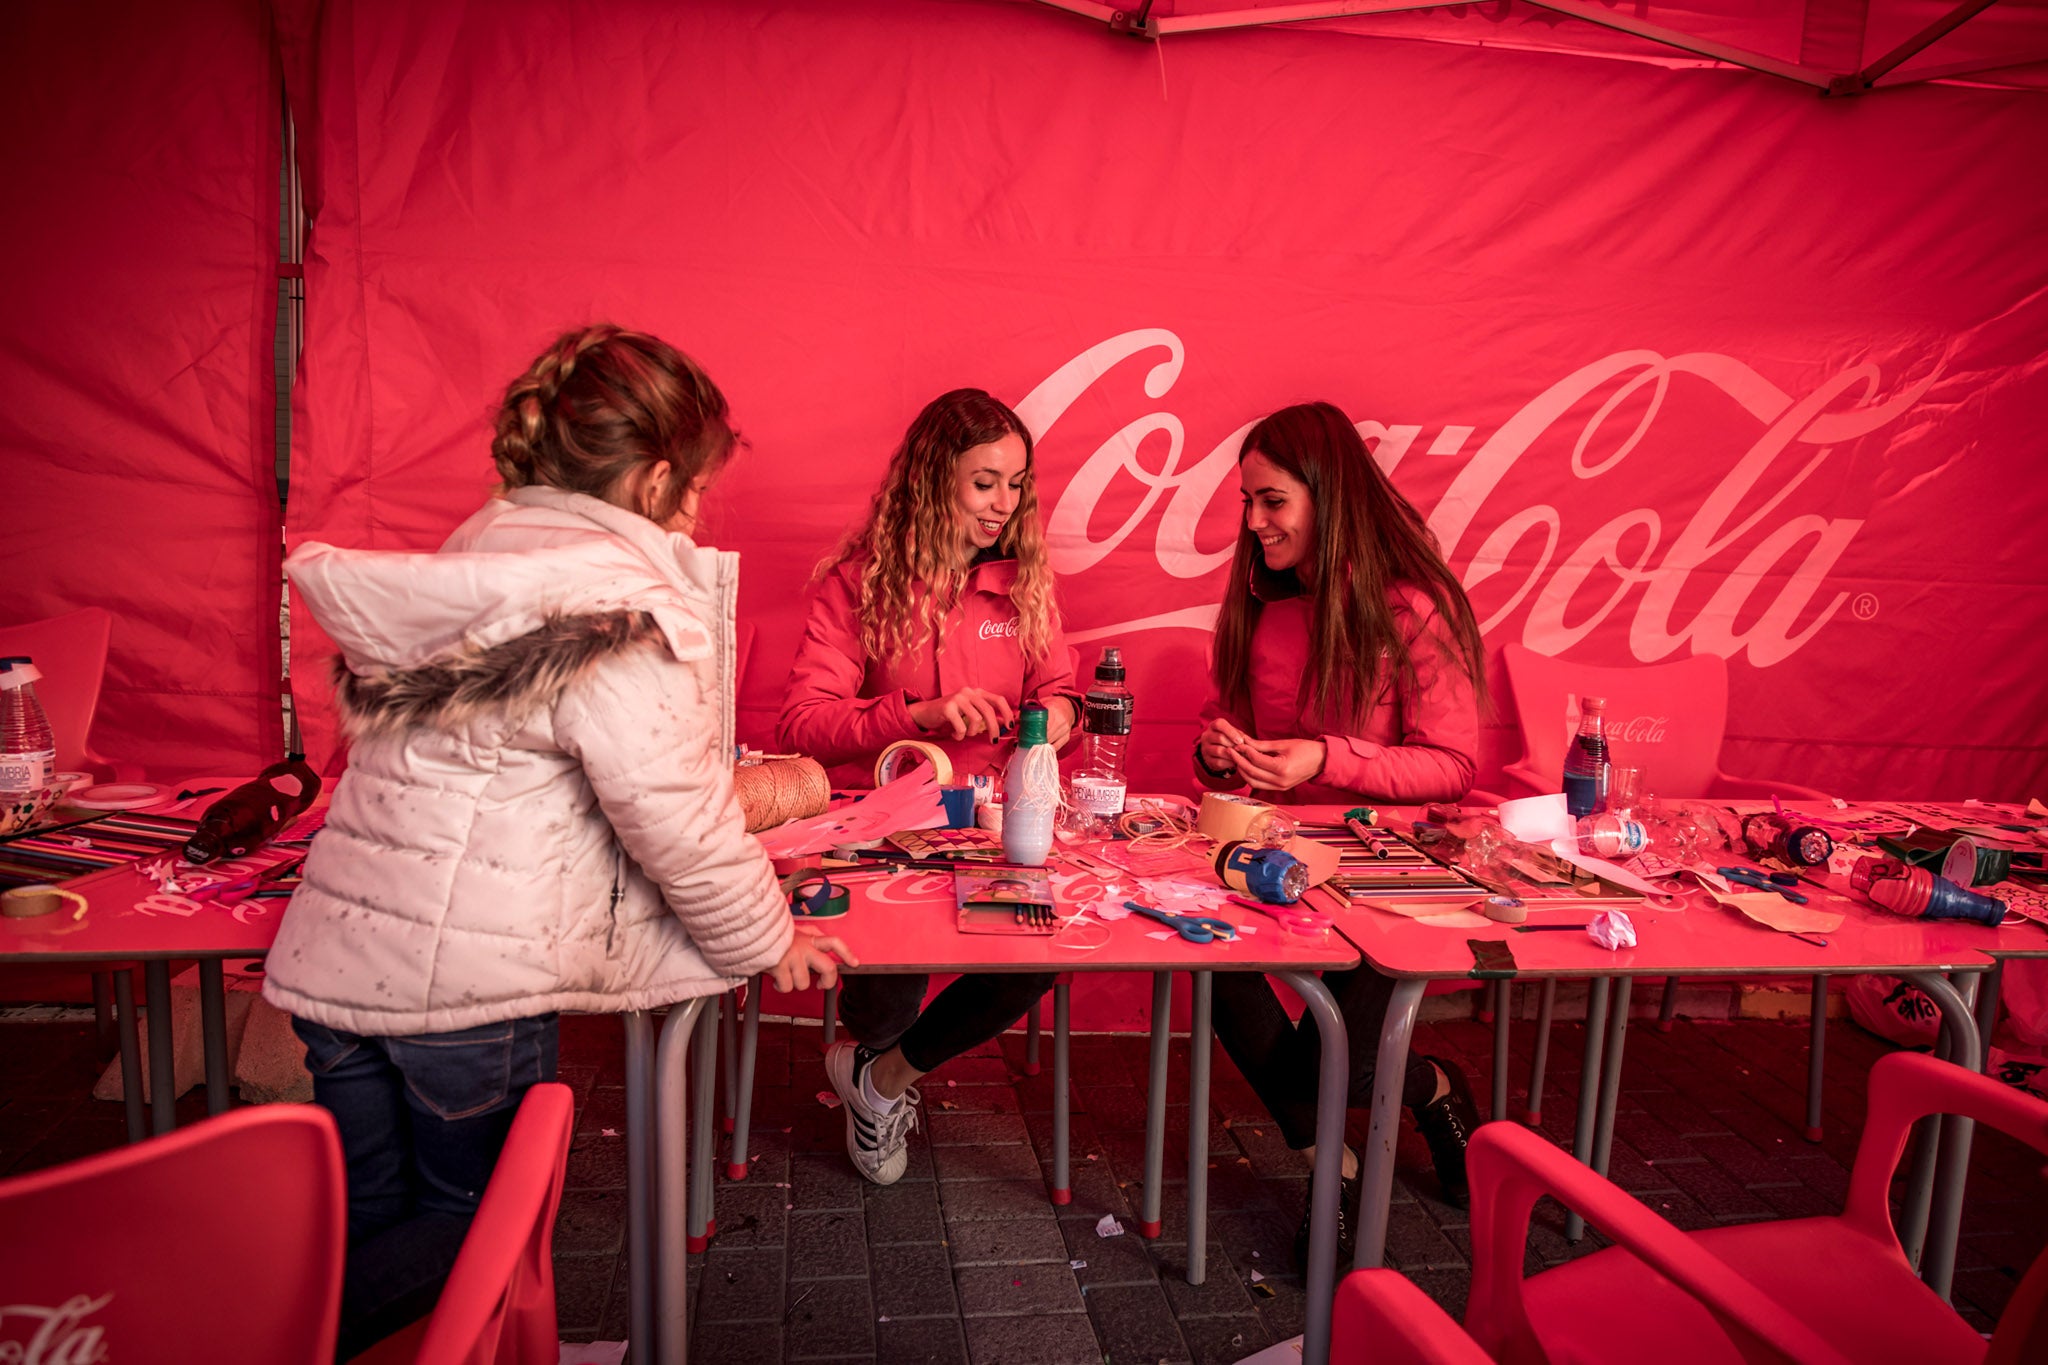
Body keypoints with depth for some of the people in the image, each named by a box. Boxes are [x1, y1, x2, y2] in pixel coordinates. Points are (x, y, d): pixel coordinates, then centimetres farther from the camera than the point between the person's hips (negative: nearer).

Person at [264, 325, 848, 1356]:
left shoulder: (477, 553, 12)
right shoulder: (620, 606, -16)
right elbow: (674, 817, -20)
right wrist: (765, 944, -3)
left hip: (335, 954, 8)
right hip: (468, 975, -8)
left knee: (367, 1228, 23)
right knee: (481, 1218, 16)